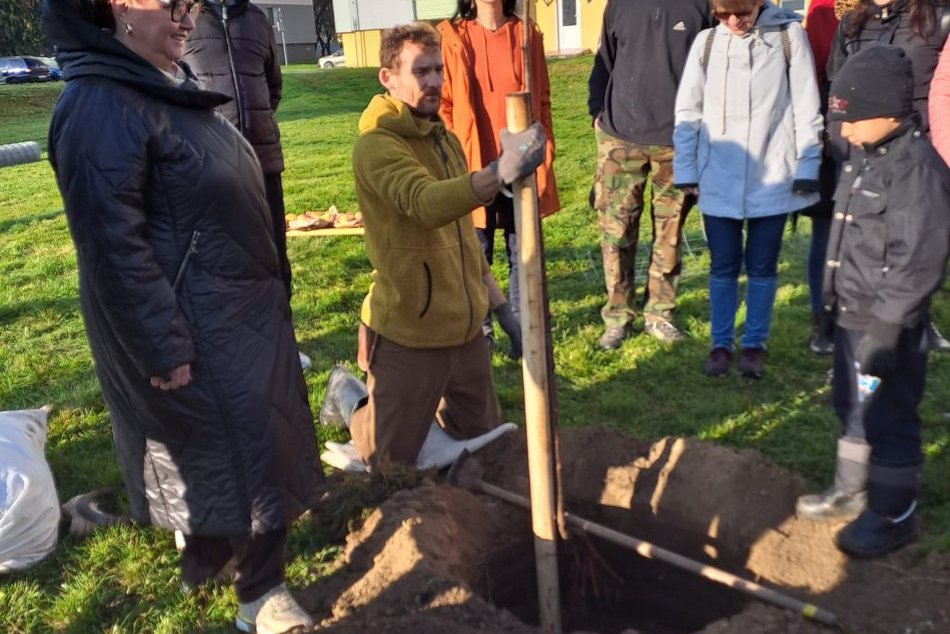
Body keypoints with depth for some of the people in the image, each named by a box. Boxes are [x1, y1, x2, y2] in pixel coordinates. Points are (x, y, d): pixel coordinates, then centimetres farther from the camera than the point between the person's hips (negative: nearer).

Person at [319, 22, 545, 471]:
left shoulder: (445, 139, 8)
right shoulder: (376, 145, -18)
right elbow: (426, 203, -39)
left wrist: (493, 298, 17)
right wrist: (500, 171, -53)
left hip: (465, 325, 7)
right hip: (408, 334, -7)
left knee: (483, 435, 21)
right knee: (393, 465, 9)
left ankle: (408, 399, 41)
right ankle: (348, 395, 36)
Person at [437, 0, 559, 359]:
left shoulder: (527, 34, 6)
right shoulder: (451, 37, -1)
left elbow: (542, 98, 9)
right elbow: (444, 104, 1)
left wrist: (545, 148, 2)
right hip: (474, 165, -2)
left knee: (522, 252, 10)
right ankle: (479, 331, 19)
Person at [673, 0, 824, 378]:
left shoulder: (789, 35, -1)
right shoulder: (706, 41, 2)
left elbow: (806, 106, 0)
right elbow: (687, 110, 5)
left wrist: (807, 166, -4)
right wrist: (685, 169, 1)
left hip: (774, 176, -1)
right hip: (718, 178, 1)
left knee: (762, 265, 8)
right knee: (723, 265, 7)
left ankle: (754, 344, 22)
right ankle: (721, 343, 22)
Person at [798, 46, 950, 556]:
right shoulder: (863, 158, 7)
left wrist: (886, 327, -22)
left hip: (888, 324, -9)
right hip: (852, 314, 10)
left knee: (888, 419, 4)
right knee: (852, 408, 22)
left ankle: (893, 515, 22)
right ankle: (851, 490, 40)